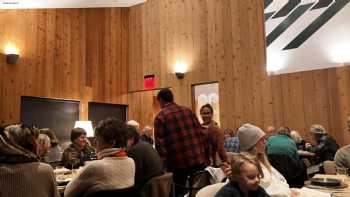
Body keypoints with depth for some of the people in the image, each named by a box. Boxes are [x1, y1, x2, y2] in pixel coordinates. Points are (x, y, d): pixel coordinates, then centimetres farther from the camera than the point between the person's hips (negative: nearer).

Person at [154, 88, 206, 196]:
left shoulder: (160, 116, -5)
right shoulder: (188, 110, 8)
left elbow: (160, 143, -10)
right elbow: (200, 132, 9)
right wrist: (201, 154, 15)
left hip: (178, 163, -4)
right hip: (198, 159, 4)